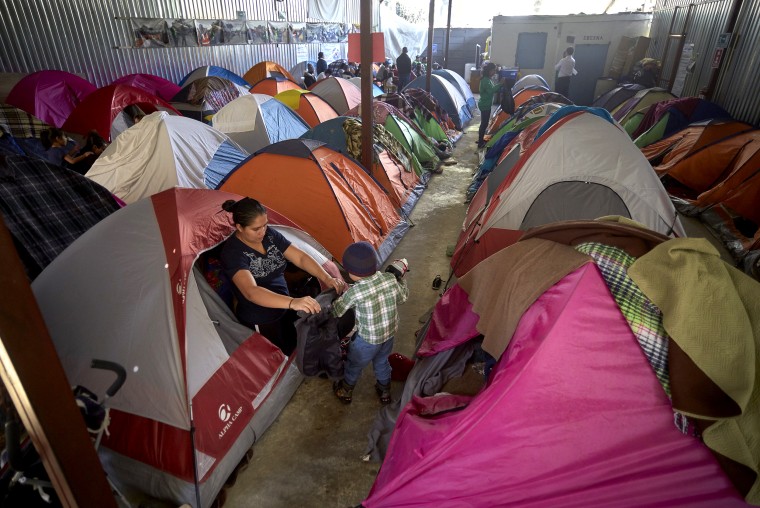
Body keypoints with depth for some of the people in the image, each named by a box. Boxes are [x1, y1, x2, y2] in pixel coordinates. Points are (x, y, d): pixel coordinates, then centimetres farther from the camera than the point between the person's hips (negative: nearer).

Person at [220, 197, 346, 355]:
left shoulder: (270, 235, -5)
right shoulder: (232, 252, -25)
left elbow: (300, 257, -7)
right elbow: (251, 292, -39)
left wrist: (327, 278, -23)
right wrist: (292, 302, -52)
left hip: (283, 309, 7)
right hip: (261, 323, -6)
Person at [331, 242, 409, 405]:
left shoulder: (355, 291, -29)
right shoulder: (390, 278, -16)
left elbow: (337, 311, -15)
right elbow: (403, 296, 3)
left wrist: (340, 296, 4)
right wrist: (400, 278, 18)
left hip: (368, 339, -4)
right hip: (389, 333, 5)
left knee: (354, 364, 24)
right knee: (382, 362, 31)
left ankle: (345, 391, 48)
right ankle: (385, 391, 52)